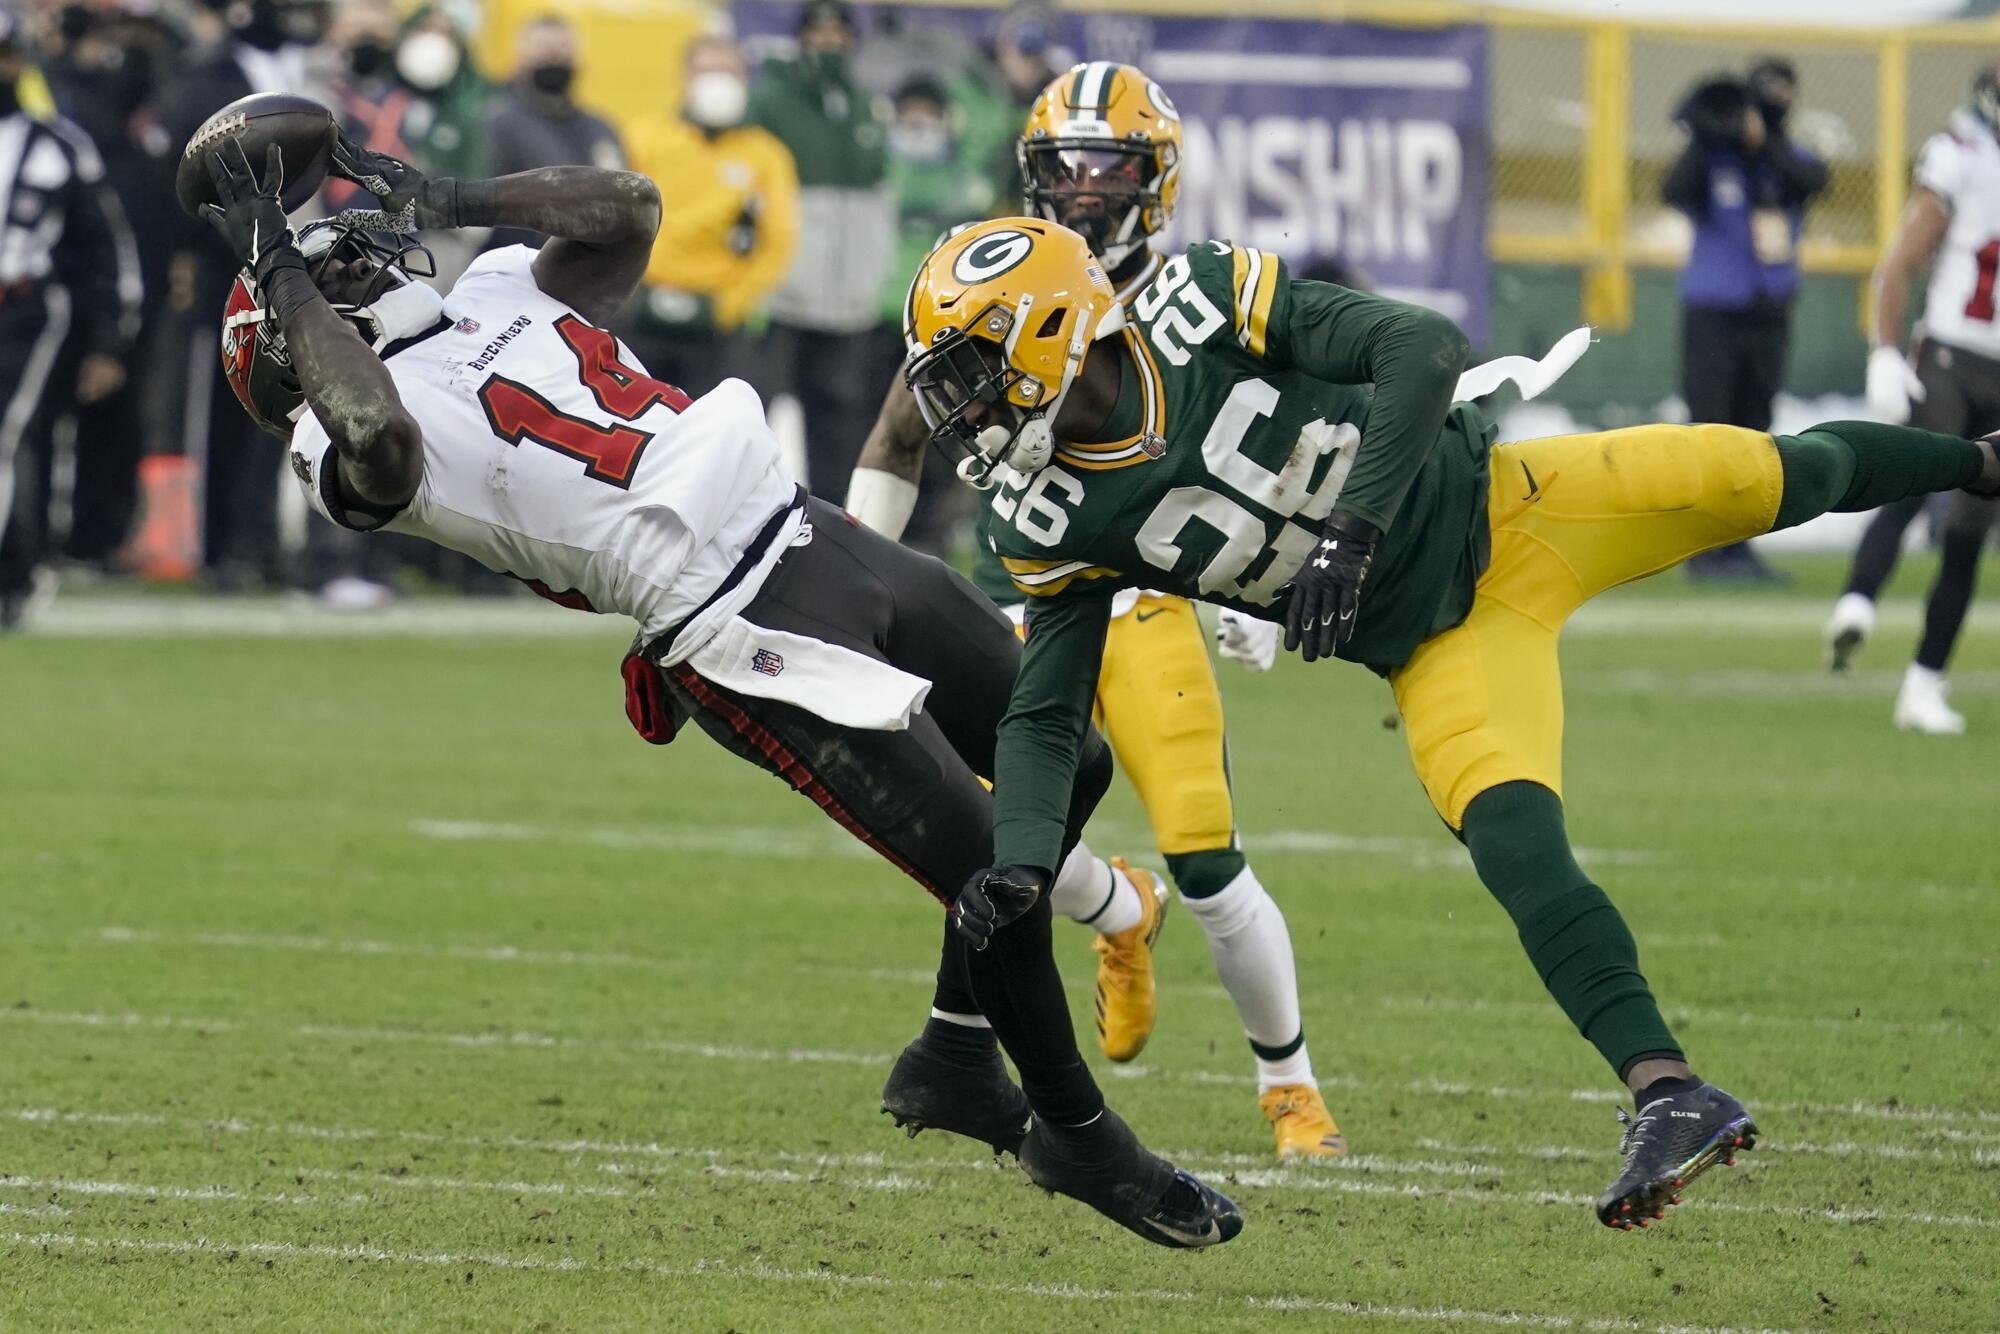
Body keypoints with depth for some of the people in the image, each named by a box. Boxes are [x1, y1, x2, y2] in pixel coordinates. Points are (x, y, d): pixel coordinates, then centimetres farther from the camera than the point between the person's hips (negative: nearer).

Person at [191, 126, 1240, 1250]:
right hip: (752, 636, -9)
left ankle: (958, 1057, 28)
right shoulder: (350, 447, -10)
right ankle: (1079, 1135, 12)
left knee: (1064, 770, 17)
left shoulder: (498, 296, 16)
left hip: (819, 536, 9)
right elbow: (378, 435, -33)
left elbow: (630, 206, 9)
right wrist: (283, 284, -22)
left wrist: (449, 200, 6)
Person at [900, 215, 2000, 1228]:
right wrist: (1021, 854, -27)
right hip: (1437, 640, 1)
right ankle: (1668, 1095, -30)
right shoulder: (1056, 528, -11)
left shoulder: (1207, 304, -22)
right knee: (1511, 838, -22)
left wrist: (1351, 527, -35)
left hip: (1499, 509, -1)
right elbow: (1042, 714, -8)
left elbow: (1425, 349, -26)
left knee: (1779, 479, -1)